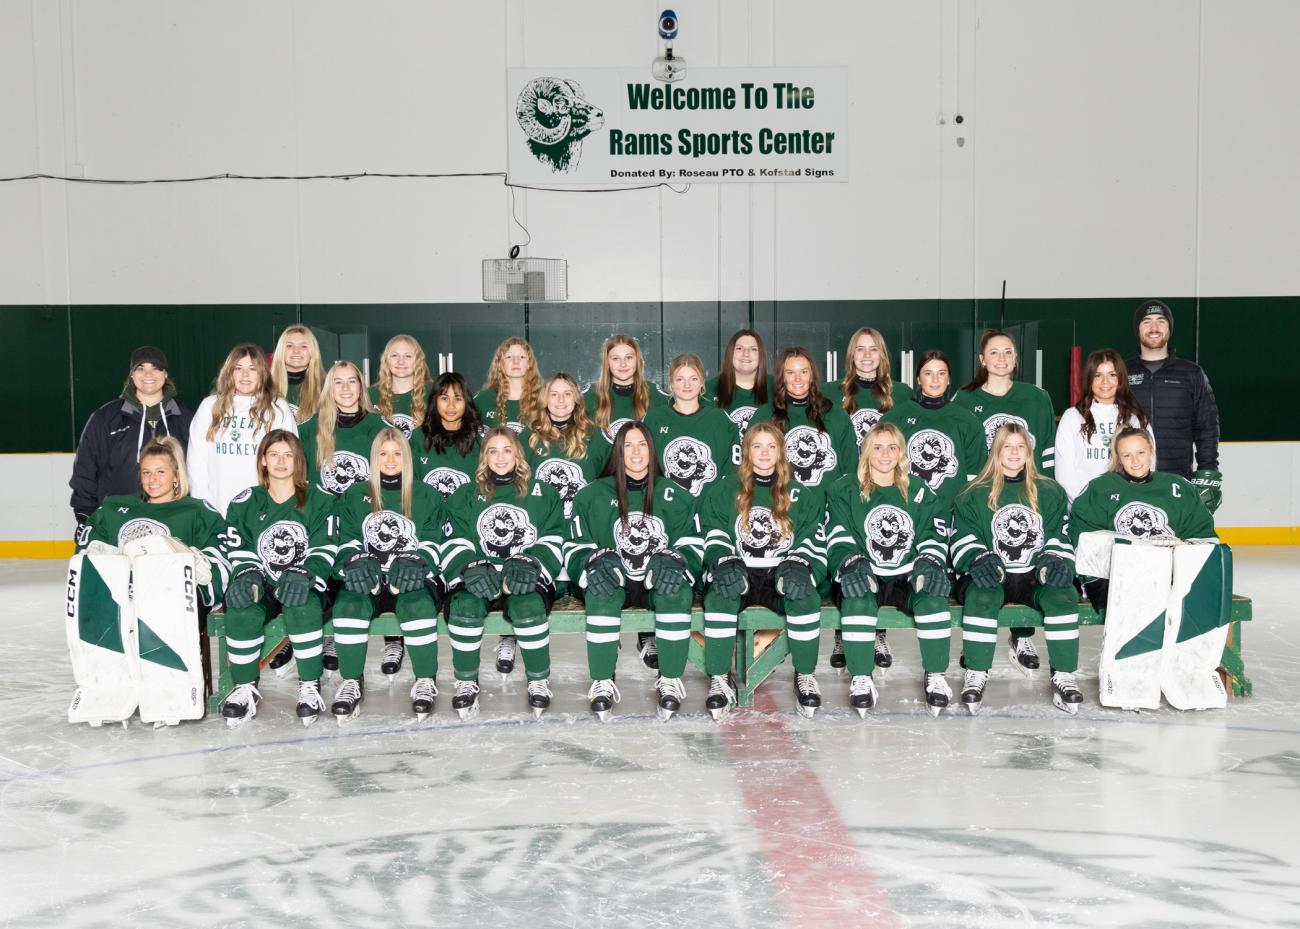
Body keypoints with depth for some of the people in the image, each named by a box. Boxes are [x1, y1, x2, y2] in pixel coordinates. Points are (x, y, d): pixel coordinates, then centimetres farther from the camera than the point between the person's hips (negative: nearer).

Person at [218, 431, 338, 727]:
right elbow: (240, 552, 5)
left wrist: (303, 575, -19)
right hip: (262, 587, 2)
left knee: (302, 606, -35)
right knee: (240, 610, -30)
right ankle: (245, 688, -15)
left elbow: (324, 550, -1)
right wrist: (248, 577, -16)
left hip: (303, 586, -2)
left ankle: (310, 686, -21)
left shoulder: (319, 501, 7)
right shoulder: (243, 504, 12)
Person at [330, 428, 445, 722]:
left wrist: (415, 563, -14)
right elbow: (348, 541, 10)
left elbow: (432, 542, 6)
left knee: (418, 605, -35)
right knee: (348, 604, -32)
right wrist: (355, 563, -13)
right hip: (367, 577, 1)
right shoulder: (354, 496, 17)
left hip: (411, 578, -1)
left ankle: (426, 681, -20)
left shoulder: (427, 496, 13)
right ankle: (351, 682, -20)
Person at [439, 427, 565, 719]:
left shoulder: (542, 493, 16)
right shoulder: (466, 496, 18)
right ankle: (466, 682, -17)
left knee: (528, 605, -35)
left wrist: (529, 564, -13)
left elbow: (552, 540, 6)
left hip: (526, 576, -1)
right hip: (478, 576, 1)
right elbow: (456, 543, 6)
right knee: (464, 605, -32)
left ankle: (539, 681, -17)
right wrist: (471, 568, -15)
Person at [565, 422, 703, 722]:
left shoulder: (674, 496, 11)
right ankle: (602, 683, -27)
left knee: (677, 590, -33)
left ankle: (670, 680, -23)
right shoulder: (594, 495, 7)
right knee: (599, 590, -35)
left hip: (658, 584, 1)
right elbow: (576, 548, 2)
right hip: (616, 583, 0)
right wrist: (594, 565, -20)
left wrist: (675, 564, -15)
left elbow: (691, 545, 7)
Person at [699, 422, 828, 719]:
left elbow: (811, 539, 7)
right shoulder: (725, 491, 12)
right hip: (737, 575, 0)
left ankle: (805, 676, -13)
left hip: (781, 575, 1)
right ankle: (718, 680, -23)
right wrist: (724, 563, -17)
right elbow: (714, 536, 3)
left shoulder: (800, 493, 14)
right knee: (719, 597, -34)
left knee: (806, 598, -32)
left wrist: (798, 566, -13)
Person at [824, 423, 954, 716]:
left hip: (907, 579, 2)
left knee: (933, 597, -30)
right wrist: (852, 563, -23)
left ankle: (935, 676, -15)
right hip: (864, 580, -2)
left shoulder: (919, 493, 15)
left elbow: (934, 538, 10)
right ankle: (860, 679, -24)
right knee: (857, 600, -36)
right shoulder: (844, 491, 6)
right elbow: (838, 539, -3)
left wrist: (929, 563, -12)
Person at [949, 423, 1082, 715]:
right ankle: (975, 675, -30)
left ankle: (1063, 678, -26)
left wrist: (1055, 561, -8)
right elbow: (963, 538, 3)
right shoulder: (974, 495, 12)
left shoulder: (1050, 492, 17)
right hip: (991, 576, -1)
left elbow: (1061, 535, 13)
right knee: (981, 595, -36)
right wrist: (979, 560, -17)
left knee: (1063, 594, -31)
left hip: (1036, 576, 1)